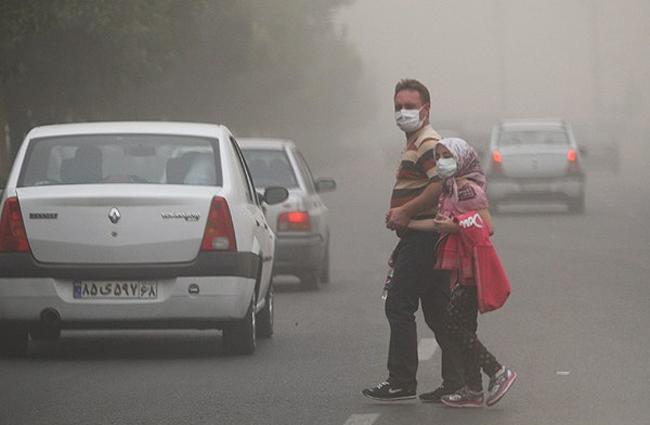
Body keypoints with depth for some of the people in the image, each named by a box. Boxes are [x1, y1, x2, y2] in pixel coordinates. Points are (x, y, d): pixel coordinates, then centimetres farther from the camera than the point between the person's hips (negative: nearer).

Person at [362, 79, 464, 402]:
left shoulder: (427, 143, -12)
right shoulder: (416, 144, 22)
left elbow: (442, 184, -27)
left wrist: (405, 212, -21)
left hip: (423, 238, -11)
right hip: (422, 238, 11)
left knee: (399, 306, -8)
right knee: (438, 312, 9)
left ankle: (401, 382, -5)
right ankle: (455, 382, 9)